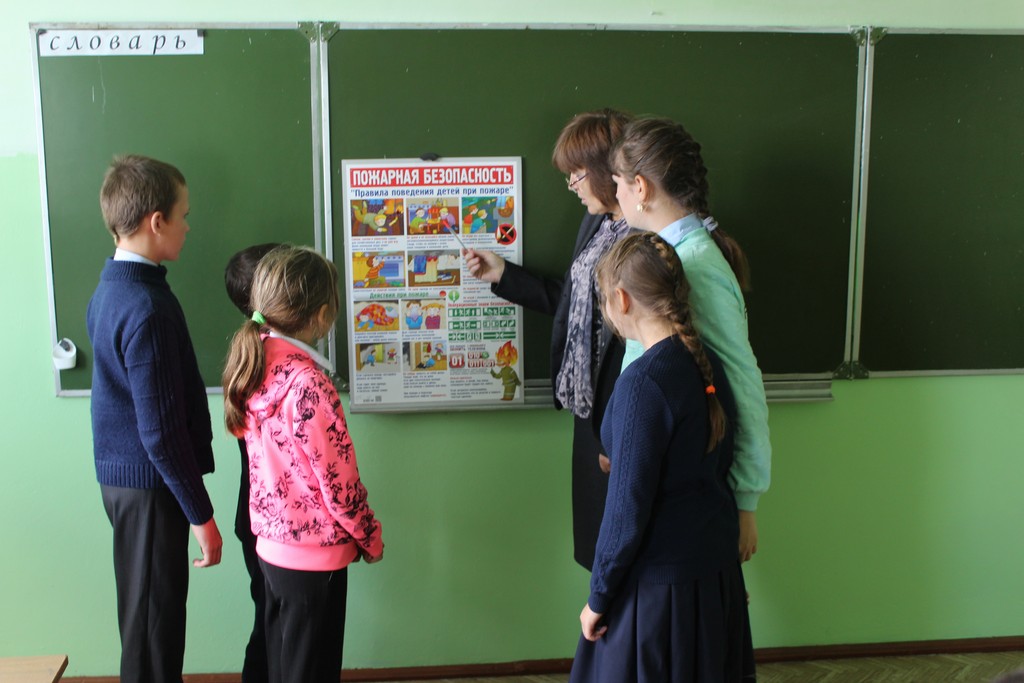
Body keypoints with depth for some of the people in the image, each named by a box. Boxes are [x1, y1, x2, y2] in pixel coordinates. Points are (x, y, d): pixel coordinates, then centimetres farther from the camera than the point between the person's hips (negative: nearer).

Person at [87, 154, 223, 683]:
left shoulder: (108, 288, 6)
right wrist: (201, 515, -16)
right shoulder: (147, 308, -23)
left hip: (120, 474, 9)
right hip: (149, 484, -9)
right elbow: (160, 431, -24)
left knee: (145, 618, 21)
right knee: (153, 625, 5)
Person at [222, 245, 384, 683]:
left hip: (272, 543, 8)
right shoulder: (307, 382, -25)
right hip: (315, 554, -8)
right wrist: (370, 537, -7)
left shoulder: (250, 365, -1)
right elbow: (338, 479, -19)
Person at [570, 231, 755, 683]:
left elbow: (627, 509, -20)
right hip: (716, 569, 8)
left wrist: (598, 598, -9)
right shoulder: (708, 364, 2)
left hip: (660, 583, -8)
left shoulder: (642, 382, -22)